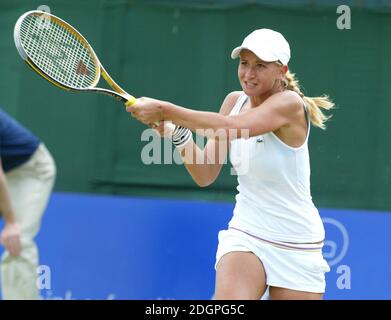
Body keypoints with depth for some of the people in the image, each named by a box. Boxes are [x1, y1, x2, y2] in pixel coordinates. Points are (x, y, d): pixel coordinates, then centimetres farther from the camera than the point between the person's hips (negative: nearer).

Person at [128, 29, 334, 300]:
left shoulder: (290, 103, -15)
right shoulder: (235, 101, 4)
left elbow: (233, 127, -33)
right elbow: (205, 175, 2)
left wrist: (166, 110, -34)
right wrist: (177, 133, -14)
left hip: (295, 247, -3)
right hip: (245, 235, 3)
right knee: (228, 304, -24)